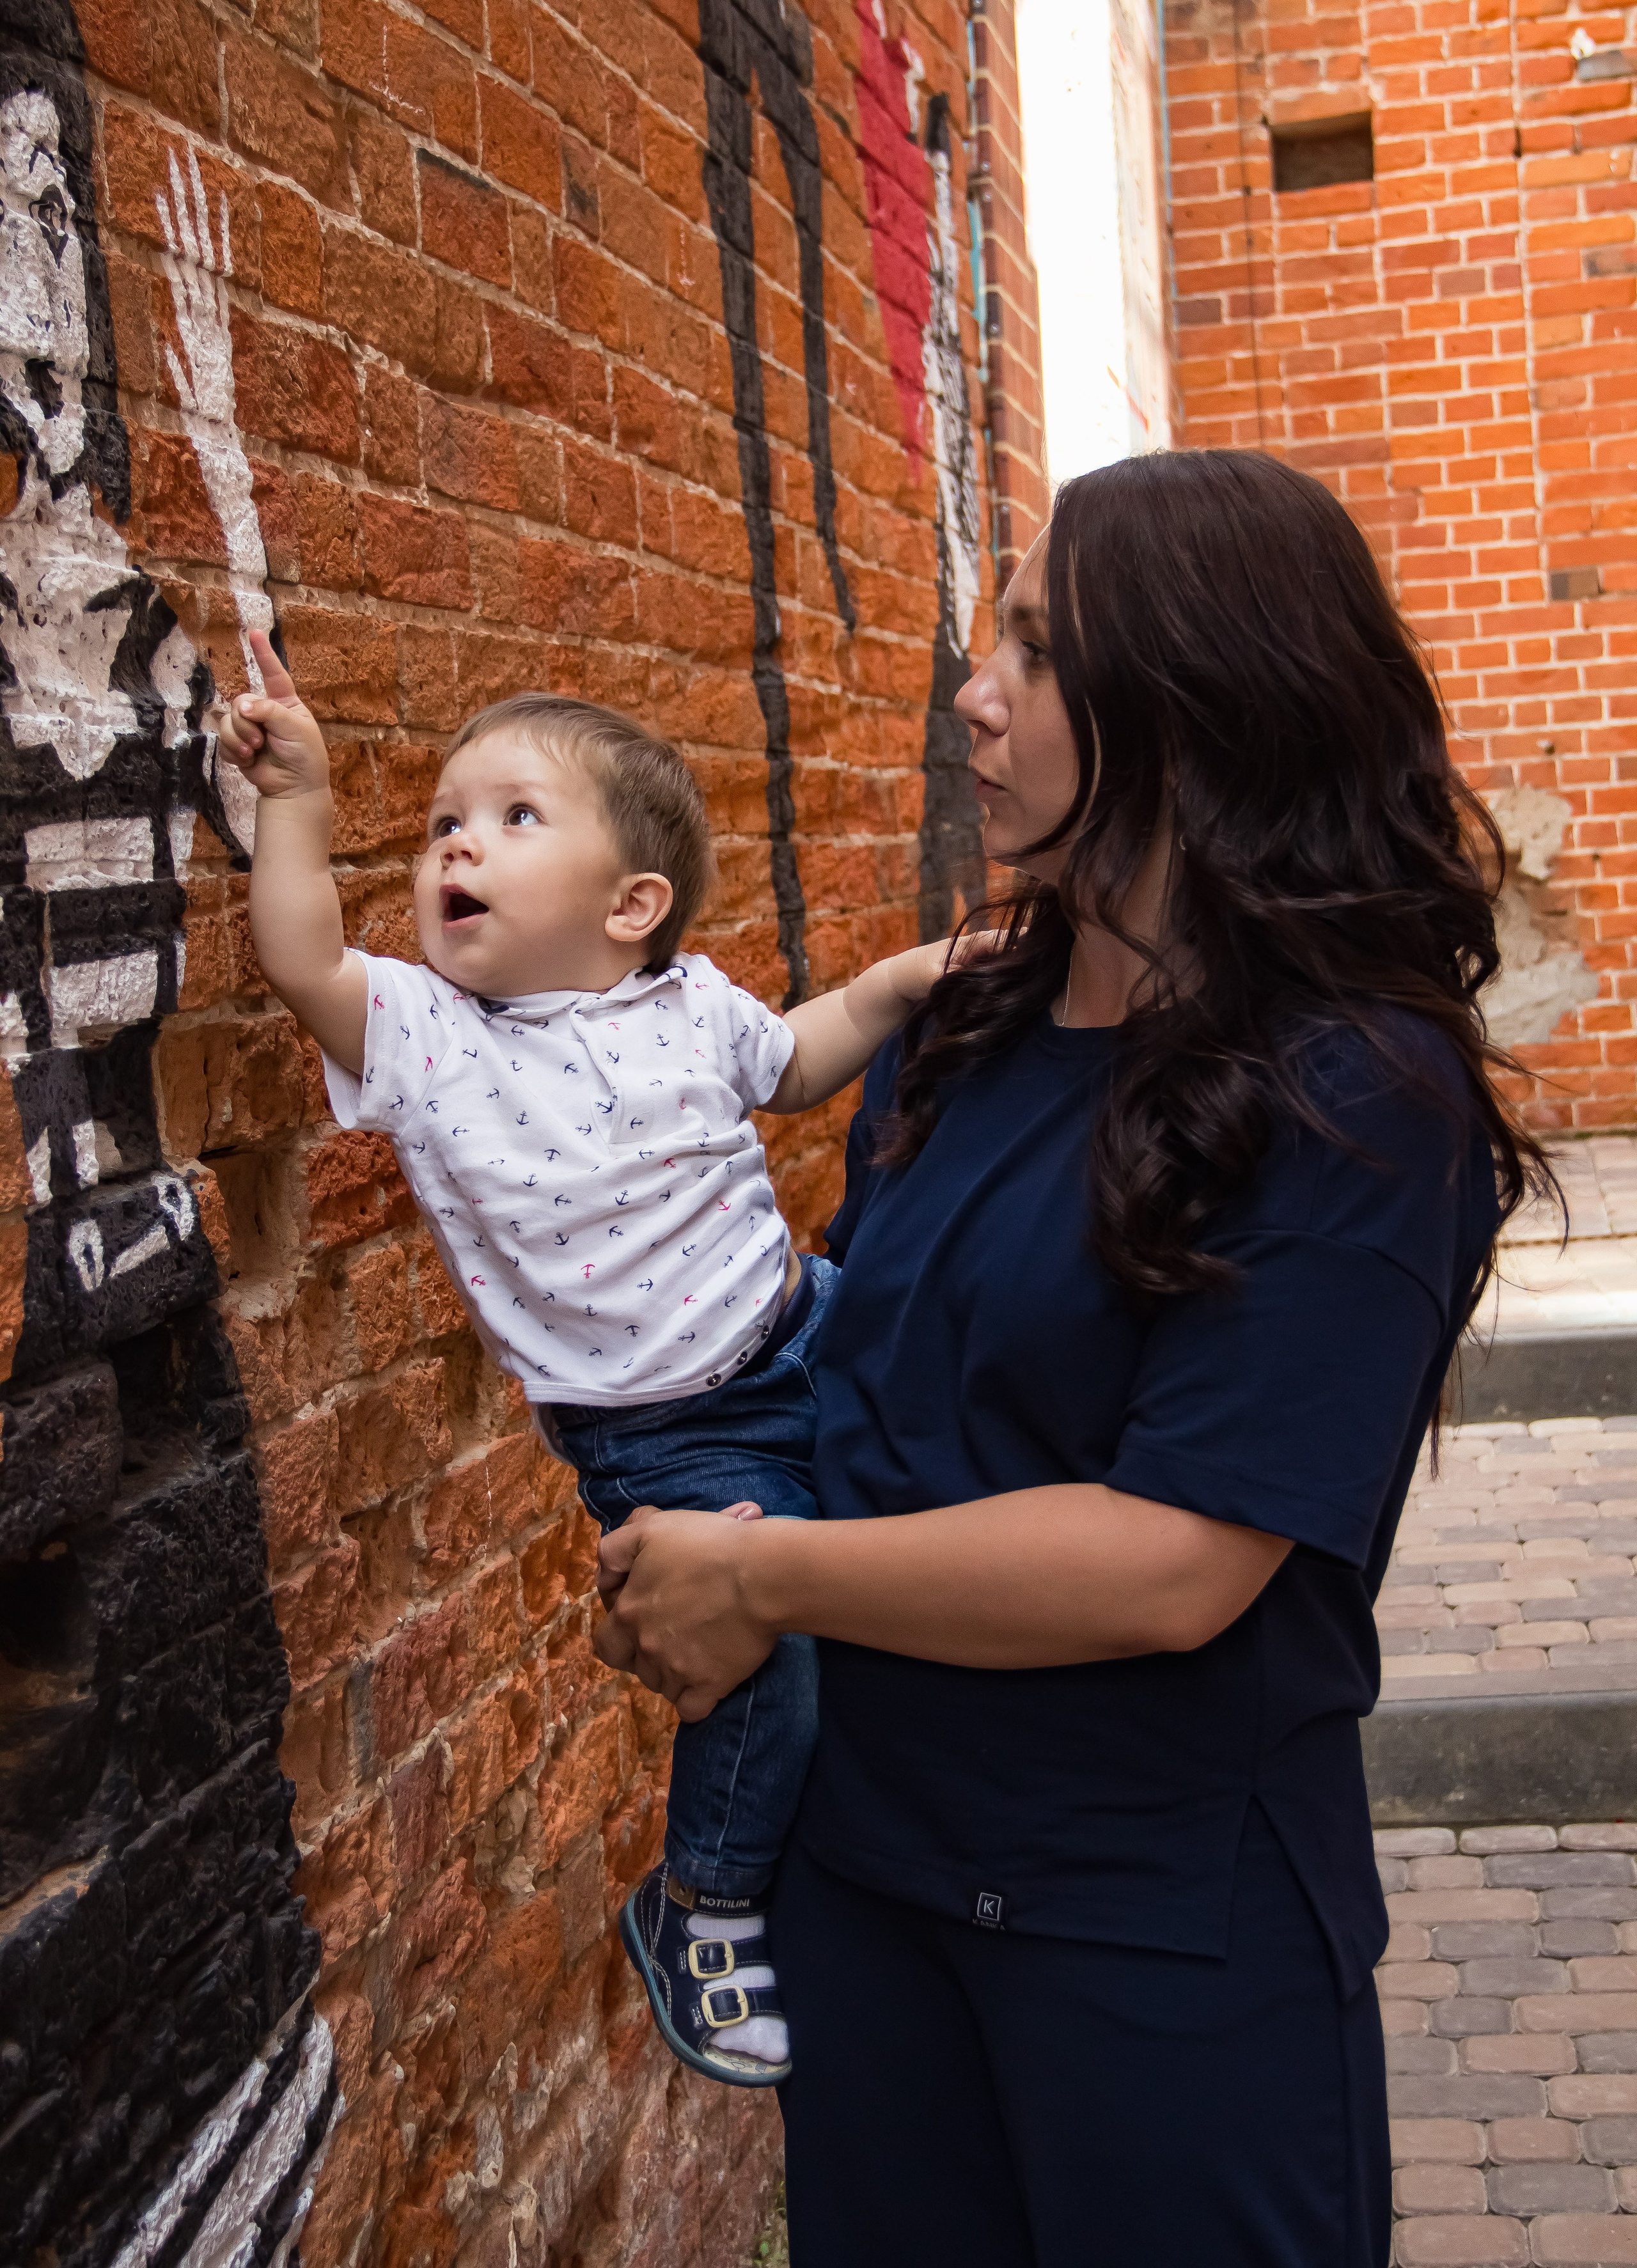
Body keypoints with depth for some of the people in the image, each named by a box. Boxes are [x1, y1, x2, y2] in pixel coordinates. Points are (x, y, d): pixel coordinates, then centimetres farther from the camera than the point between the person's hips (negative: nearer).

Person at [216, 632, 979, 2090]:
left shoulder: (691, 1009, 1)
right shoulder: (422, 1035, -7)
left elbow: (796, 1067, 18)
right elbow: (305, 962, -22)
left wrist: (895, 989, 3)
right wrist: (297, 799, -19)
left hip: (808, 1331, 4)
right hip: (668, 1437, -4)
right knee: (779, 1665, -13)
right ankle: (701, 1913, 11)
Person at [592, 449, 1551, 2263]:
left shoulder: (1350, 1093, -20)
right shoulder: (962, 1045, 3)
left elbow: (1171, 1564, -25)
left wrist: (758, 1582, -16)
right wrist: (675, 1539, -5)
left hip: (1165, 1932, -6)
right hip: (862, 1848, 7)